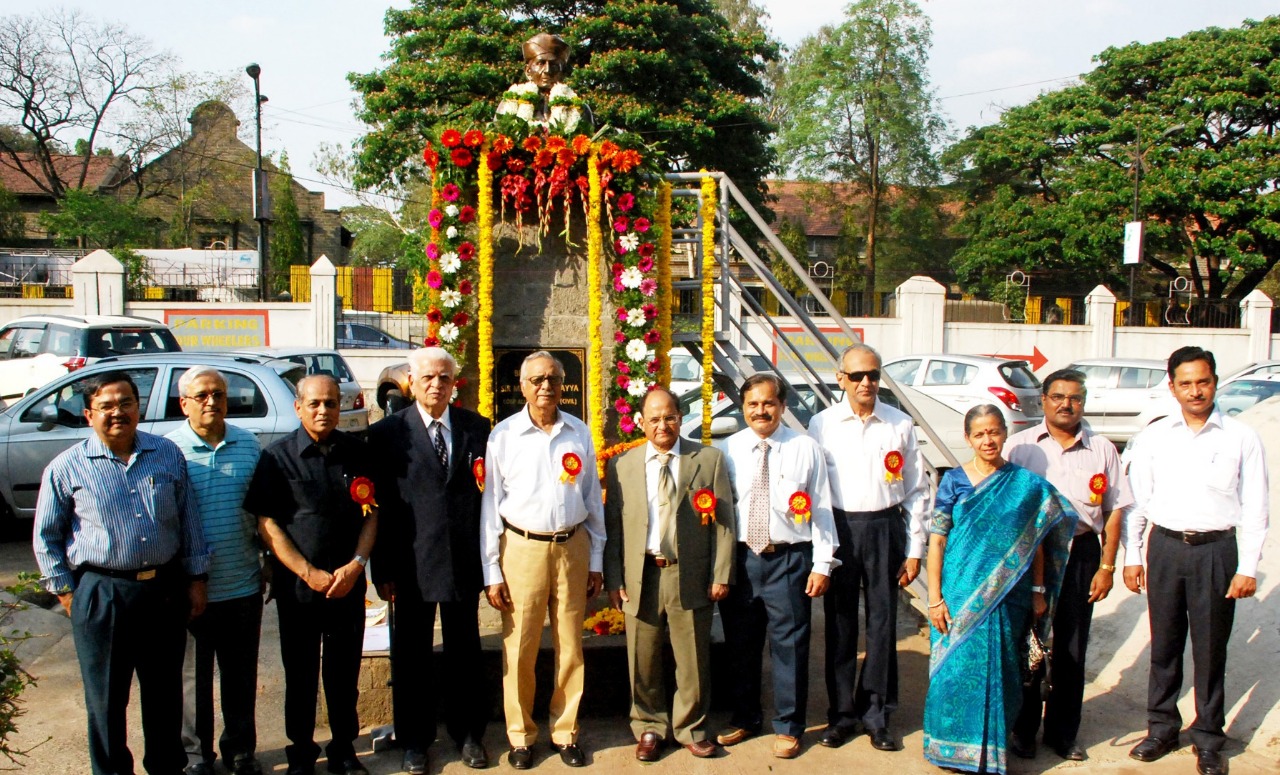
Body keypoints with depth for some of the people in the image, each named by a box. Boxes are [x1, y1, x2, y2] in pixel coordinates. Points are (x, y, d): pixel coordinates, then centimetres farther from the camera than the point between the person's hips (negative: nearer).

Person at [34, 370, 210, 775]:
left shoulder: (167, 454, 3)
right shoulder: (66, 468, -3)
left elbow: (189, 521, 8)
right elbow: (46, 539, 5)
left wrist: (196, 579, 6)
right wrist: (66, 592, 1)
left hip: (166, 590, 2)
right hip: (101, 596, -2)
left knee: (165, 689, 15)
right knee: (106, 697, 9)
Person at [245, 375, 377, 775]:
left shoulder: (357, 453, 3)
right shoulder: (277, 456, -3)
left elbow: (371, 513, 6)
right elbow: (267, 523, -6)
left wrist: (355, 565, -8)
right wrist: (309, 573, -11)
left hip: (348, 584, 2)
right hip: (297, 585, -1)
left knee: (345, 672, 10)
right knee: (300, 675, 9)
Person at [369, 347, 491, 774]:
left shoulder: (476, 427, 3)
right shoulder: (387, 433, -2)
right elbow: (380, 506, -3)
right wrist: (383, 568, -6)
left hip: (464, 559, 2)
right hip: (412, 561, -1)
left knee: (464, 652, 14)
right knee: (412, 655, 11)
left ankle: (468, 734, 30)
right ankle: (415, 739, 28)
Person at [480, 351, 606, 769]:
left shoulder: (579, 433, 5)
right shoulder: (503, 435, -2)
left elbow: (593, 499, 10)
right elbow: (491, 504, 0)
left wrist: (596, 560, 10)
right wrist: (491, 572, -2)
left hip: (572, 546, 2)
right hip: (522, 547, -2)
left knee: (570, 646, 8)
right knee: (519, 648, 3)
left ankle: (565, 732, 24)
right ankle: (521, 735, 21)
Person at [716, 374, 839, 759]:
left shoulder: (806, 449, 0)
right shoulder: (728, 450, 3)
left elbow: (821, 510, 0)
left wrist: (823, 564, -4)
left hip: (789, 559, -2)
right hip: (739, 558, 2)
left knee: (790, 645, 5)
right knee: (740, 644, 13)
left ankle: (788, 727, 22)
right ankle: (744, 718, 32)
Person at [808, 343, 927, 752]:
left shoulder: (900, 424, 2)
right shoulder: (822, 424, 1)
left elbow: (917, 492, 6)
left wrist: (914, 550, 2)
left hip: (884, 529, 1)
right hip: (837, 529, 0)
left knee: (882, 622, 6)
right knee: (839, 623, 7)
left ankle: (876, 714, 20)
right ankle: (841, 714, 20)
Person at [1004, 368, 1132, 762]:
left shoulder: (1102, 450, 7)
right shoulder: (1019, 446, 2)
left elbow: (1115, 510, 6)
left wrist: (1106, 567, 0)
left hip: (1081, 553, 1)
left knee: (1071, 648, 9)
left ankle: (1063, 732, 24)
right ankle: (1022, 730, 19)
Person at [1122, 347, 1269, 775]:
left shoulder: (1241, 438, -1)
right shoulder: (1153, 437, 3)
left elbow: (1255, 508, 0)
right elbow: (1137, 501, 7)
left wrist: (1248, 568, -4)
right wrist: (1131, 557, 4)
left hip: (1216, 549, -2)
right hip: (1165, 546, 2)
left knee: (1210, 647, 7)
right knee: (1164, 643, 12)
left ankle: (1208, 740, 22)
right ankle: (1161, 728, 27)